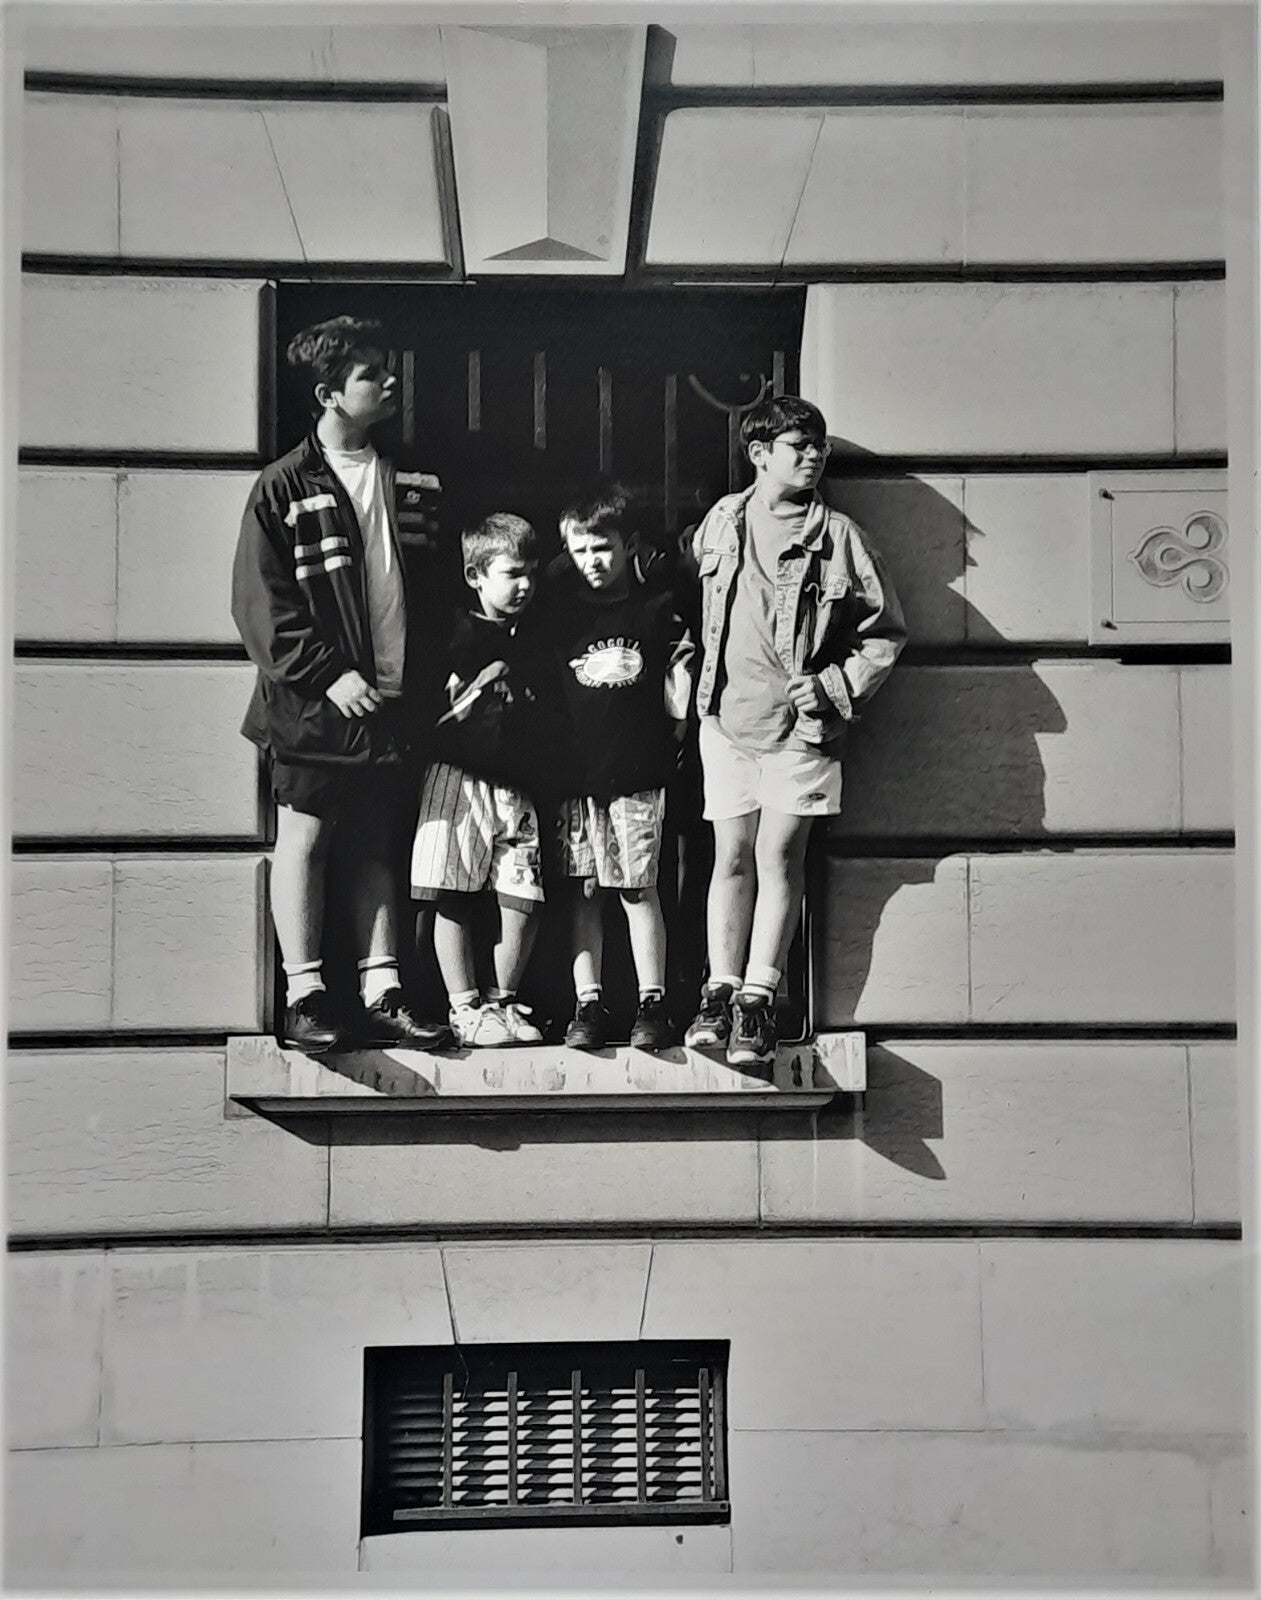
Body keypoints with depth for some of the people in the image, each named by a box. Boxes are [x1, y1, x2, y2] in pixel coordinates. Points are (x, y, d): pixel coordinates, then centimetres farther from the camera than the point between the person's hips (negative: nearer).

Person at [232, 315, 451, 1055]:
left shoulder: (399, 476, 12)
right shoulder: (285, 487, -3)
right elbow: (261, 600, -8)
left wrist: (418, 677, 7)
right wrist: (327, 675, -15)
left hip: (389, 695, 5)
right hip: (317, 698, -5)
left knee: (375, 846, 9)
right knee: (306, 836, 1)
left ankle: (381, 994, 13)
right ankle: (305, 996, 9)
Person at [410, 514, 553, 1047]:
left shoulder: (532, 643, 15)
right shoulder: (455, 634, 0)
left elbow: (545, 720, 22)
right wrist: (481, 683, -11)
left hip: (516, 787, 4)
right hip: (459, 779, -4)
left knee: (523, 901, -2)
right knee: (454, 901, -2)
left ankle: (504, 1001, 16)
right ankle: (465, 1008, 10)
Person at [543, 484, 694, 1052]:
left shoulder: (656, 607, 4)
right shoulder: (558, 610, 8)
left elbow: (677, 682, 10)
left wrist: (673, 734, -3)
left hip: (638, 772, -2)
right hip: (575, 771, 2)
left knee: (639, 889, 1)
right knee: (582, 893, 4)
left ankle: (652, 1005, 9)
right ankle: (588, 1005, 10)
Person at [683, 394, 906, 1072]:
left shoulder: (838, 536, -1)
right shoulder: (721, 520, 7)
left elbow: (886, 631, 4)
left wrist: (837, 684, -8)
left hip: (801, 724, -2)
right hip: (727, 717, 2)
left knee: (779, 854, -4)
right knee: (732, 855, 3)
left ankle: (758, 1000, 2)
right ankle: (720, 992, 9)